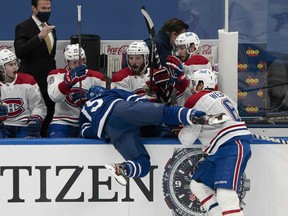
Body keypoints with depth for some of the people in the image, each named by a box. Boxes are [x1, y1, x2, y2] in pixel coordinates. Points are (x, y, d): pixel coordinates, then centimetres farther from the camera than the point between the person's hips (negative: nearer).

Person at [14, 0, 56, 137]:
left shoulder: (51, 29, 15)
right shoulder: (23, 28, -8)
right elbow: (19, 52, -24)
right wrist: (39, 37, -32)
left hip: (49, 81, 7)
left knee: (48, 115, 7)